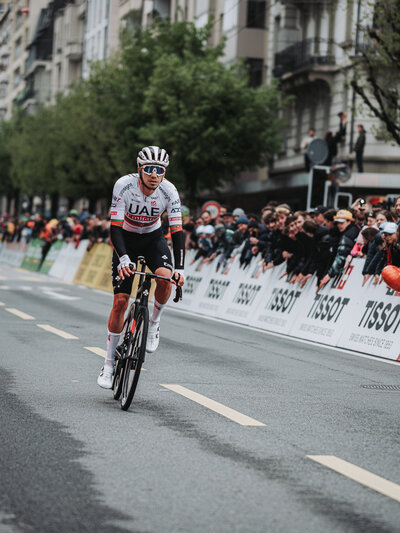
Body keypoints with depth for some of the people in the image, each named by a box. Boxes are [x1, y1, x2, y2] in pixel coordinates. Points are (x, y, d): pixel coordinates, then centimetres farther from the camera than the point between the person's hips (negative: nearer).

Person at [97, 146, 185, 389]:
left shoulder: (169, 191, -23)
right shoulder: (124, 185, -27)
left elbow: (177, 231, -25)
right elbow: (115, 227, -28)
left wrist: (180, 269, -37)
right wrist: (123, 259, -44)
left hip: (153, 237, 1)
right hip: (126, 239, -1)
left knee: (165, 277, -31)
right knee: (120, 301, -8)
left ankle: (154, 325, -3)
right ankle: (110, 362, 5)